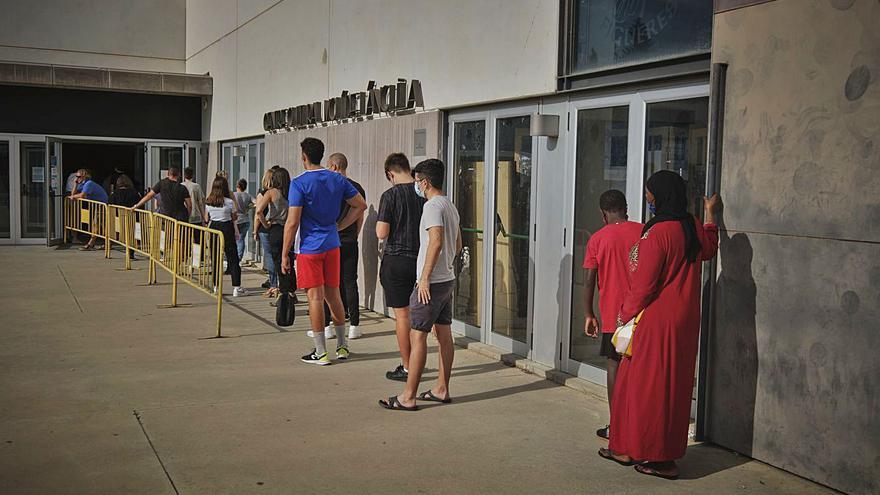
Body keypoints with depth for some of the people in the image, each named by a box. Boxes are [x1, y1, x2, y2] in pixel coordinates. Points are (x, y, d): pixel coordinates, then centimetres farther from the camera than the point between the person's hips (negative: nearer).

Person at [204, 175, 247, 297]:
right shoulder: (229, 202, -12)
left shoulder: (208, 202, 0)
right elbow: (234, 217, -3)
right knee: (233, 259, 1)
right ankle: (236, 288, -2)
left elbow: (207, 219, 9)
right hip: (227, 229, -4)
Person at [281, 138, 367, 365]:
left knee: (315, 297, 0)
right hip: (332, 245, 6)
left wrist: (285, 254, -8)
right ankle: (342, 346, 24)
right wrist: (340, 226, 11)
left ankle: (321, 352, 5)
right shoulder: (338, 180, 5)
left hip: (310, 248, -5)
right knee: (333, 294, 15)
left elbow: (292, 222, -15)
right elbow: (361, 205, 9)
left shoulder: (299, 184, -13)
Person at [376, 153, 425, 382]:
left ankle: (407, 368, 8)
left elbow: (382, 232, -15)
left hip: (396, 260, -5)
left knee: (402, 315, 2)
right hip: (420, 258, 5)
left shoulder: (390, 195, -12)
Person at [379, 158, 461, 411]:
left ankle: (408, 397, -3)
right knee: (444, 334, 13)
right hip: (448, 279, 10)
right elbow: (457, 245, 20)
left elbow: (436, 241, -26)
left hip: (432, 282, -10)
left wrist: (425, 278, -25)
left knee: (417, 336, -6)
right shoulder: (450, 206, 14)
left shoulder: (432, 206, -15)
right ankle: (442, 389, 21)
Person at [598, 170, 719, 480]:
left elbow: (643, 285, -19)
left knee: (650, 385, 3)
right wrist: (710, 212, 41)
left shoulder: (656, 234, -20)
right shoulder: (693, 228, 4)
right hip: (685, 321, 9)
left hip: (657, 321, -9)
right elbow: (709, 248, 29)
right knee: (672, 384, 13)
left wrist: (625, 314, -4)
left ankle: (660, 459, 10)